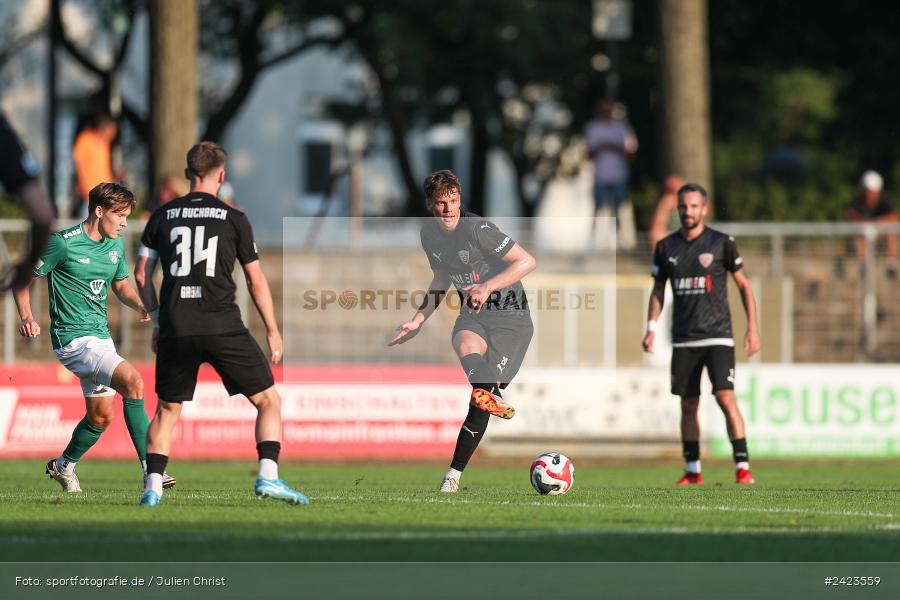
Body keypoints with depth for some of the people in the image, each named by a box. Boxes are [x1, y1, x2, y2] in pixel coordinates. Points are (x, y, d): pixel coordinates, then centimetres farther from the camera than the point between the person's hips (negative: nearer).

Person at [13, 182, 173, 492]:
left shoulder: (116, 244, 8)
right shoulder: (63, 243, -13)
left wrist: (140, 306, 1)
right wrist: (26, 317, -20)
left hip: (101, 336, 9)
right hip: (74, 338, -9)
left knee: (101, 416, 15)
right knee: (132, 381, -26)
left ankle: (64, 466, 41)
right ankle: (151, 468, -26)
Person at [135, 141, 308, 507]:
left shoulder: (162, 217, 10)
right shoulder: (234, 219, 4)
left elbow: (141, 274, 13)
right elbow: (256, 280, 7)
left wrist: (158, 321, 25)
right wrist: (273, 332, 15)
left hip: (175, 329, 3)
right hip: (223, 326, -3)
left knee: (167, 410, 17)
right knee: (268, 400, 6)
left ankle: (153, 487, 6)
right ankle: (268, 475, -10)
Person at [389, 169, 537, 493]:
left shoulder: (477, 229, -18)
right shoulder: (429, 233, 3)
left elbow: (527, 262, -20)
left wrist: (487, 287, -29)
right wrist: (419, 320, 17)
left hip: (511, 317, -5)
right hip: (473, 315, 5)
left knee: (482, 395, -11)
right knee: (466, 345, -34)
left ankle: (454, 475, -3)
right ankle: (490, 397, -63)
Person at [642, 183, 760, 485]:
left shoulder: (721, 243, -2)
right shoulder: (666, 247, 7)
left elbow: (744, 284, 4)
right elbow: (658, 290, 17)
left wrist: (752, 328, -1)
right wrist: (651, 328, 4)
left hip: (717, 336, -4)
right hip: (683, 340, 4)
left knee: (726, 398, -15)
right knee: (688, 405, 6)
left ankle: (743, 467, -13)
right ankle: (692, 471, 14)